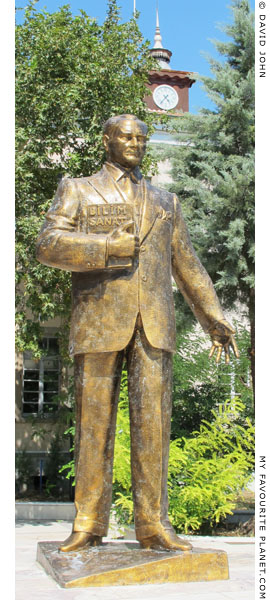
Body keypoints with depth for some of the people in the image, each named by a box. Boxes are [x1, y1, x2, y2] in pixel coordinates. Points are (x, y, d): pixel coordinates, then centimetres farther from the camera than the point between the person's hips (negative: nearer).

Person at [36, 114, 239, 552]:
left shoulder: (165, 202, 23)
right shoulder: (78, 190, 14)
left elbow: (187, 265, 22)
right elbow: (49, 246, -2)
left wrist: (213, 318, 14)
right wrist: (115, 247, -11)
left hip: (153, 322, 2)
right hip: (99, 318, -2)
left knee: (152, 420, -5)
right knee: (94, 421, -1)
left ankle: (153, 524, -1)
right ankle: (89, 525, 6)